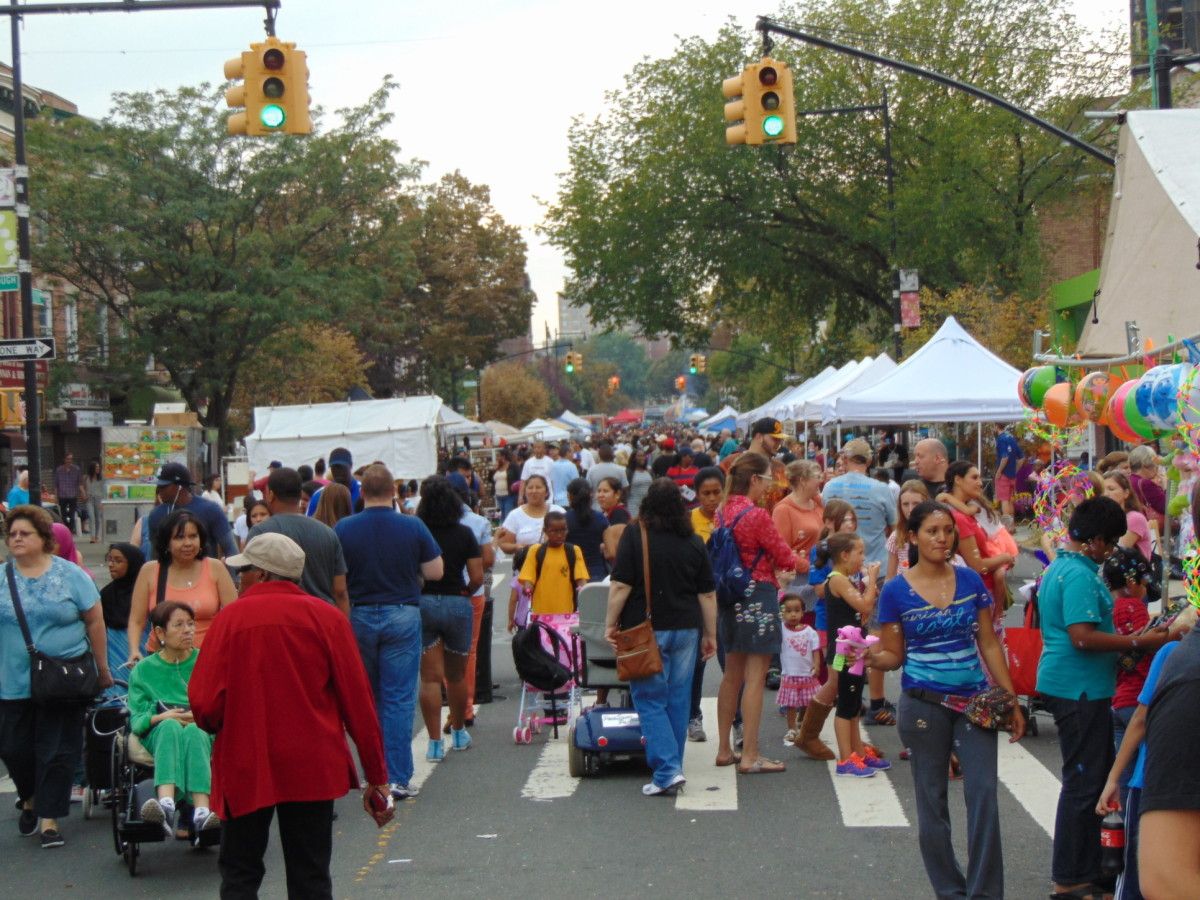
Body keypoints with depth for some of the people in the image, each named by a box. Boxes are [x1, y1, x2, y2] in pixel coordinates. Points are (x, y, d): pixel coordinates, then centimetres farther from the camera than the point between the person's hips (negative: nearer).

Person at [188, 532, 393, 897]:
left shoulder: (231, 618, -7)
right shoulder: (326, 617, -3)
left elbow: (204, 704, -11)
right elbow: (358, 702, -3)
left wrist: (217, 727, 13)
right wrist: (377, 777, 3)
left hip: (245, 767, -1)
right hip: (312, 769, 1)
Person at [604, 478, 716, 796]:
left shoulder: (635, 536, -7)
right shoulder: (694, 541, 5)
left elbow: (621, 585, -11)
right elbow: (707, 593, 6)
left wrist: (611, 623, -3)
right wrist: (710, 634, 14)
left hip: (646, 630, -4)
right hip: (686, 629, 4)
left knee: (650, 701, 0)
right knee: (678, 701, 11)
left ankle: (667, 771, -11)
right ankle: (672, 768, 19)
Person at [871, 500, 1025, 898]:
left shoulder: (971, 581, 3)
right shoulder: (896, 591, -3)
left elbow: (989, 644, 7)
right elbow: (894, 656, 1)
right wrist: (871, 655, -22)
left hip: (974, 701, 1)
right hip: (924, 704, -1)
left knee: (983, 793, -8)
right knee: (932, 801, 6)